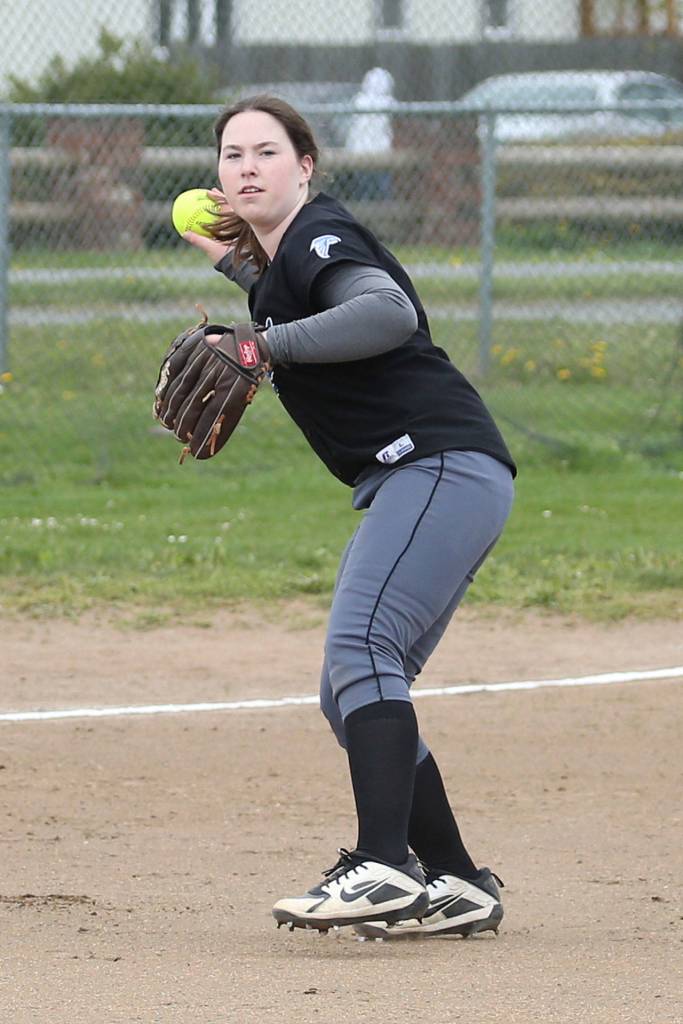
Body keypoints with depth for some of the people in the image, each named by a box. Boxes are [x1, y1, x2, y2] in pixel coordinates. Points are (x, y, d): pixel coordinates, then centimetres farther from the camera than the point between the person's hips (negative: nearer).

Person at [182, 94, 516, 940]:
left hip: (445, 465, -11)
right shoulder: (285, 258, 21)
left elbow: (391, 313, -27)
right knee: (352, 696, 10)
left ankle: (383, 865, -39)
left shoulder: (320, 235, -7)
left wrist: (267, 344, -26)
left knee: (360, 646, -26)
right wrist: (238, 265, 32)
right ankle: (457, 888, 10)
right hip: (410, 487, 11)